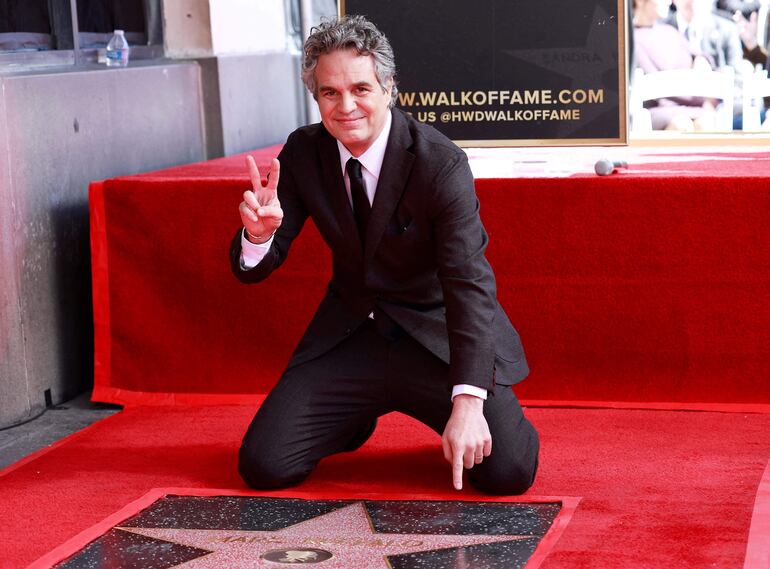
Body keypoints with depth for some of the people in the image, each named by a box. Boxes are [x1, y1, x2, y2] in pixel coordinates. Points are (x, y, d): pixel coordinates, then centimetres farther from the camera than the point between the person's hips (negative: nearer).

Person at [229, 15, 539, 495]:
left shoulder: (441, 163, -19)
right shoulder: (303, 154, -5)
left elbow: (470, 283, -25)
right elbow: (254, 269, -1)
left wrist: (467, 402, -38)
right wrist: (259, 232, -28)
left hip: (438, 340, -3)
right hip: (350, 341, 4)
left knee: (508, 471, -22)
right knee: (264, 466, -10)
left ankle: (465, 428, 15)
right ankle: (358, 415, 21)